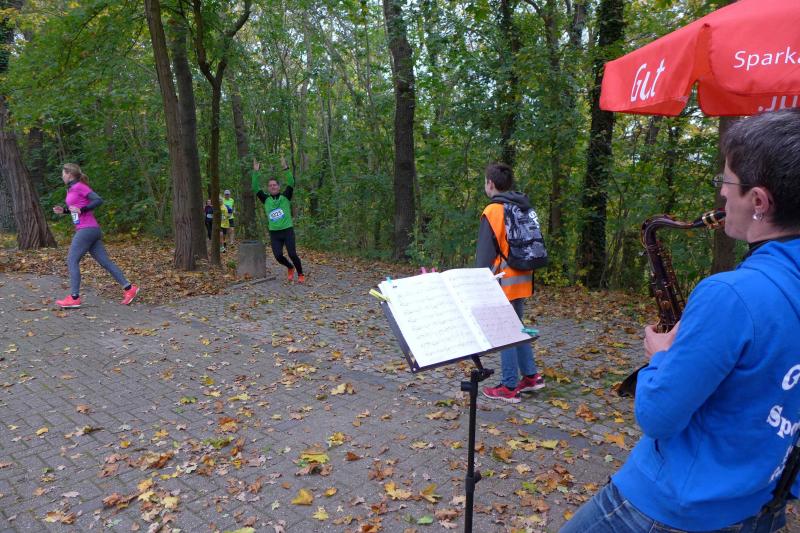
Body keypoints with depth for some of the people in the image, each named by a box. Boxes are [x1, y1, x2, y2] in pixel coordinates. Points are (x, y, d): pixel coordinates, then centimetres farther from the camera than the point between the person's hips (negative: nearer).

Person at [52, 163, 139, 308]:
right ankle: (128, 288, 1)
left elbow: (98, 200, -17)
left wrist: (81, 210, -18)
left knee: (72, 261, -5)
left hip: (87, 229, -9)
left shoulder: (79, 186, -8)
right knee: (104, 261, 4)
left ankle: (74, 298, -4)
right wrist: (63, 210, 13)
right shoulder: (72, 189, 19)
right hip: (90, 230, 9)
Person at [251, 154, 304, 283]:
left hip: (287, 231, -3)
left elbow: (291, 183, -10)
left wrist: (285, 168, -19)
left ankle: (300, 274, 10)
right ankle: (290, 268, 25)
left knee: (292, 254, -10)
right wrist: (256, 172, -7)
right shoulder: (266, 200, 9)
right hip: (274, 233, 3)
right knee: (278, 256, -5)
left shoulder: (285, 197, 3)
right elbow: (255, 188, 2)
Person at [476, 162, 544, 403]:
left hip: (503, 282, -8)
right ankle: (531, 376, 25)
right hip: (522, 280, 8)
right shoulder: (525, 209, 9)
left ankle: (509, 387, 8)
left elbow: (485, 253, -13)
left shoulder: (493, 211, -13)